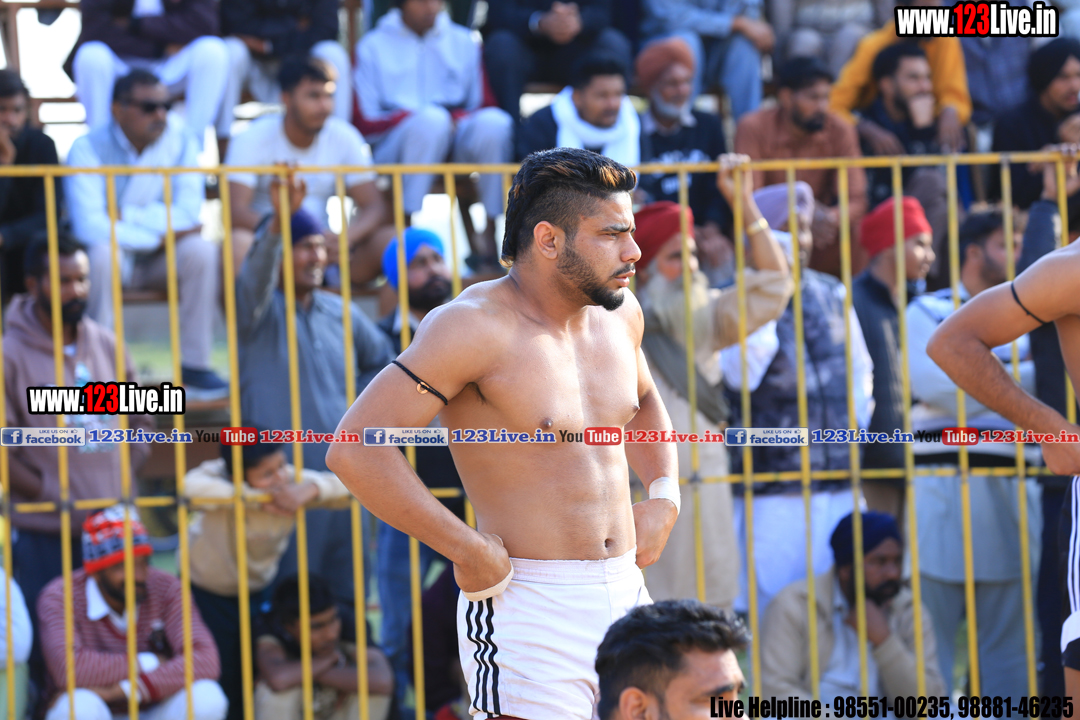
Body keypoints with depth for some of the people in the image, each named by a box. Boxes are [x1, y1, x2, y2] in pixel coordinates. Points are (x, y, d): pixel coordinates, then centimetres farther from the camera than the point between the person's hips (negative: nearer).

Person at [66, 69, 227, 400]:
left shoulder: (180, 142, -6)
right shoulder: (88, 149, -17)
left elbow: (189, 212, -16)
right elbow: (89, 227, -28)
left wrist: (126, 216, -22)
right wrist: (159, 234, -21)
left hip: (155, 260, 3)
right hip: (114, 253, -3)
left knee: (202, 251, -26)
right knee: (101, 254, -36)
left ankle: (194, 367, -18)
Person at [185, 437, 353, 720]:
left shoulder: (290, 482, -22)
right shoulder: (218, 475, -32)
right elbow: (190, 485, -54)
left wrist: (310, 490, -47)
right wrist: (257, 499, -48)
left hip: (259, 589, 3)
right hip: (206, 590, -3)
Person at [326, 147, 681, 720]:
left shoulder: (618, 313, 10)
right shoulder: (474, 326, -14)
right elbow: (354, 449, -20)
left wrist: (664, 496, 15)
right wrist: (469, 551, -19)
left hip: (627, 595, 7)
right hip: (531, 612, -7)